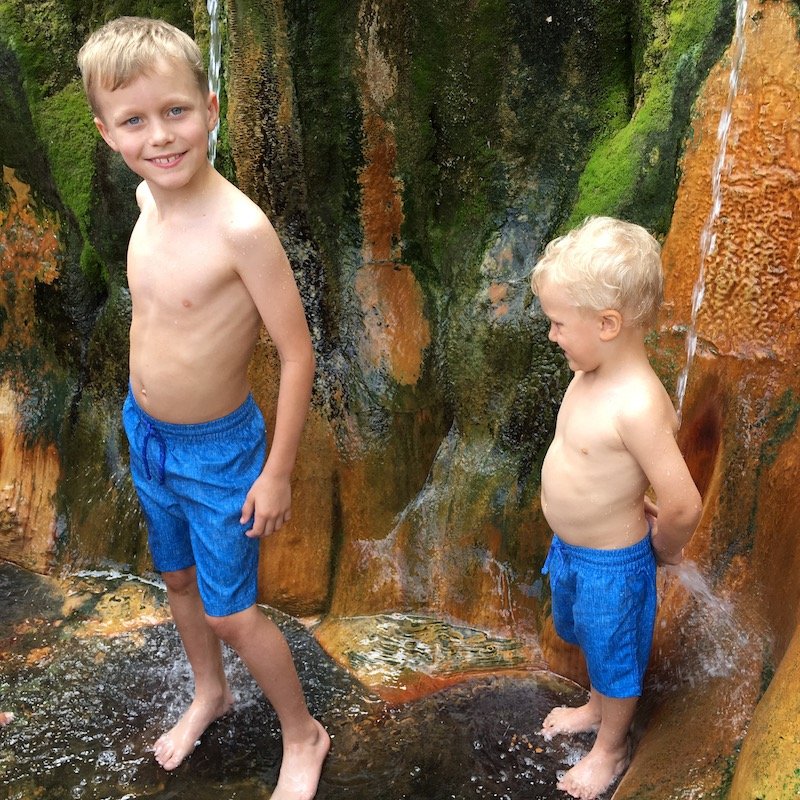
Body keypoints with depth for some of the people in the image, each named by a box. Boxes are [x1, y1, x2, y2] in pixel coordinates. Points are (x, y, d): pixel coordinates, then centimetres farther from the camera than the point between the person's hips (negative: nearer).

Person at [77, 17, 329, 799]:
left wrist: (277, 471, -17)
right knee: (178, 579, 26)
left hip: (216, 451, -7)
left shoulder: (240, 226, -29)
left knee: (230, 613, 8)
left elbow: (297, 352, -23)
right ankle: (209, 692, 53)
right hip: (145, 433, 7)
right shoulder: (147, 199, -7)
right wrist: (144, 419, 16)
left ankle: (303, 736, 34)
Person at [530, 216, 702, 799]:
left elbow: (683, 506, -33)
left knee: (614, 657, 19)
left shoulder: (635, 406, -35)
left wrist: (662, 549, -13)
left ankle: (611, 748, 44)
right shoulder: (592, 375, -8)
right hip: (570, 548, 8)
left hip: (612, 563, -8)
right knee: (590, 638, 32)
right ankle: (597, 707, 59)